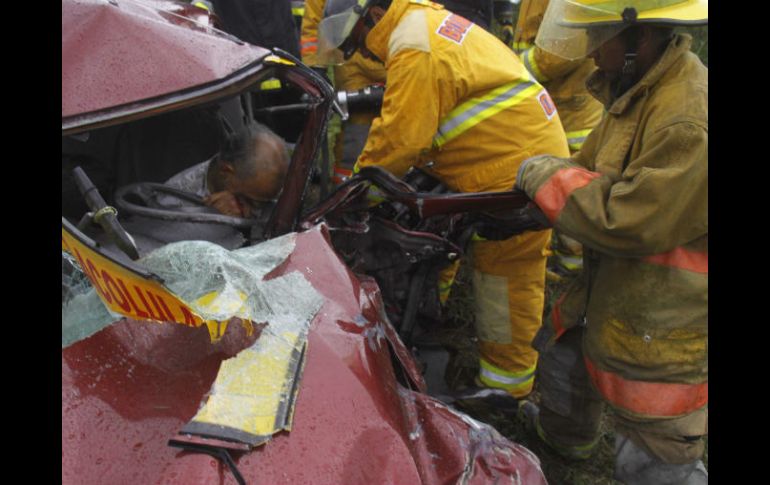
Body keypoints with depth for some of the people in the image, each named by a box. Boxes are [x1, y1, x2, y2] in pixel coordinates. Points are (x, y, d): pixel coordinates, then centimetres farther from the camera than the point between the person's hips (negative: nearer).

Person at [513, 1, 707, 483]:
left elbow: (622, 222, -31)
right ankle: (564, 432, 62)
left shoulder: (690, 124, -31)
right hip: (611, 293, 10)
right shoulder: (639, 96, 2)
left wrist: (546, 176, -18)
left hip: (664, 330, -10)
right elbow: (591, 175, 11)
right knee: (566, 348, 33)